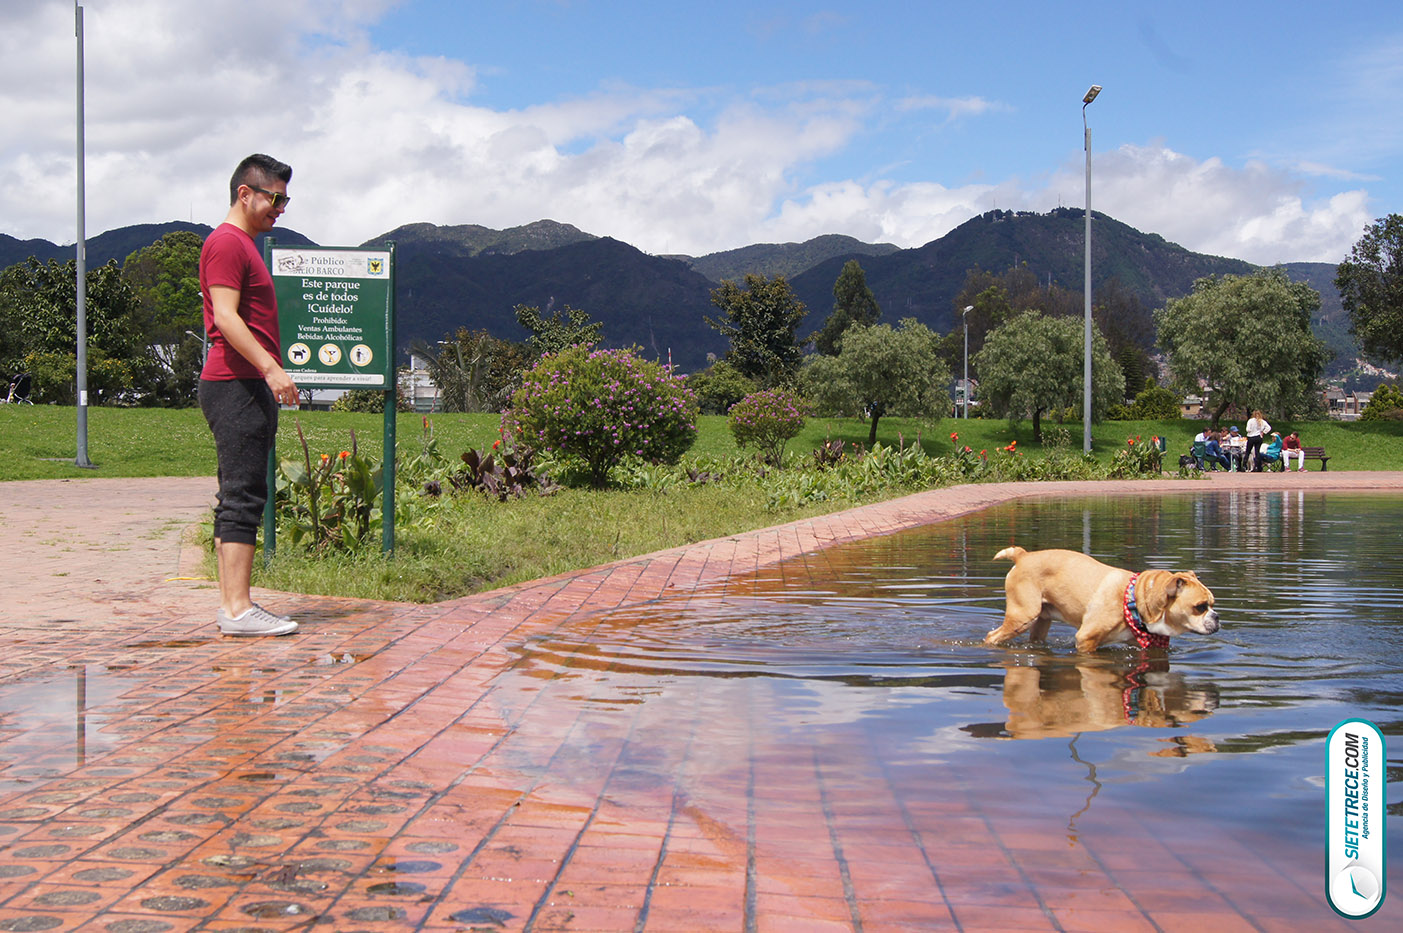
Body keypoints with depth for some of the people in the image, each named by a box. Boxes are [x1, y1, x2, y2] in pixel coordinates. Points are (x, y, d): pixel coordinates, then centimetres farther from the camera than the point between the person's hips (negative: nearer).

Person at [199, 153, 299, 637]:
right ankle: (237, 608, -13)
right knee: (244, 494, -12)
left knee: (238, 497, 10)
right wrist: (271, 368, -25)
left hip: (249, 387, 11)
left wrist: (269, 373, 23)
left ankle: (232, 602, 13)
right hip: (236, 385, -11)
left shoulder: (243, 246, 23)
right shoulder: (226, 243, -9)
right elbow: (225, 317, -19)